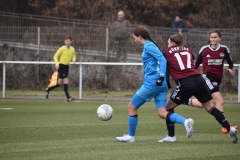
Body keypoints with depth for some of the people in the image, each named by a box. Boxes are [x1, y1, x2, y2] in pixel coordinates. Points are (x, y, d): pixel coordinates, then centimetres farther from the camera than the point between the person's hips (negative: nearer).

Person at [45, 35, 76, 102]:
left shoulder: (72, 49, 4)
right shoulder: (62, 49, -11)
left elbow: (73, 56, 20)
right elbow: (55, 56, -5)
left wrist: (74, 60, -4)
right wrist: (57, 64, -18)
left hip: (67, 66, 7)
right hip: (61, 66, -7)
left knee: (60, 82, 13)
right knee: (66, 80, -14)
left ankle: (48, 89, 33)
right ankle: (68, 97, -13)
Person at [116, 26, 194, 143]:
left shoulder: (148, 46, -7)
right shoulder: (150, 46, 20)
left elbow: (162, 59, -18)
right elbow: (162, 60, 23)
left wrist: (161, 77, -25)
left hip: (152, 83, -9)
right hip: (160, 85, 9)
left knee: (132, 107, 5)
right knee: (162, 114, 0)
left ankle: (130, 136, 12)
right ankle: (185, 122, -19)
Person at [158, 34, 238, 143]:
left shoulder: (168, 52, 10)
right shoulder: (187, 50, 22)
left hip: (185, 83, -5)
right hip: (199, 79, 5)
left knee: (169, 106, 13)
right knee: (210, 107, 13)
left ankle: (171, 136, 12)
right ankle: (229, 129, 7)